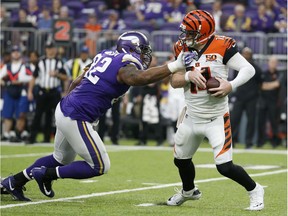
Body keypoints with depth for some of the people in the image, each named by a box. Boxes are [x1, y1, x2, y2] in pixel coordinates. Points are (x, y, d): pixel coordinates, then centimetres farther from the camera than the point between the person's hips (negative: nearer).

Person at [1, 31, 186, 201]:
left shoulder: (106, 55, 10)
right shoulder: (124, 66, -16)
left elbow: (77, 82, 20)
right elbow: (140, 78, -39)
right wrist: (174, 66, -39)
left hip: (64, 109, 10)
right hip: (76, 119, -10)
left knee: (62, 158, 29)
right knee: (100, 166, 1)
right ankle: (47, 174, 5)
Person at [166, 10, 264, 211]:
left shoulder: (222, 47, -17)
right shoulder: (183, 49, -1)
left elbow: (249, 69, -16)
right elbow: (174, 81, -3)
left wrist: (231, 85, -30)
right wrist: (189, 75, -23)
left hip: (216, 118, -6)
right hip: (192, 117, 6)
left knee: (225, 166, -13)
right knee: (181, 160, 21)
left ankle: (254, 190, 12)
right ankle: (188, 191, 50)